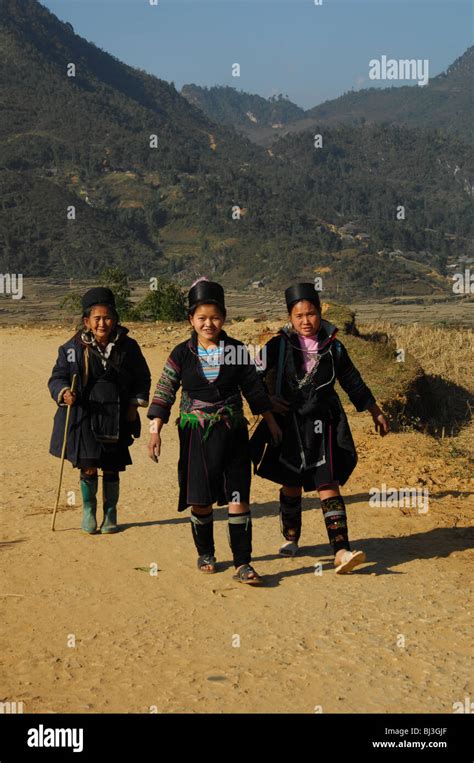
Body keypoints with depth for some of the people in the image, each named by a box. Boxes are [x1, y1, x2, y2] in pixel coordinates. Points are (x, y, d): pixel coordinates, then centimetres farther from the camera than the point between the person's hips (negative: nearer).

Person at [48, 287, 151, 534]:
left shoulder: (128, 347, 1)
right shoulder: (73, 348, -4)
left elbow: (142, 378, 13)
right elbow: (57, 377, 1)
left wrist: (136, 402, 2)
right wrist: (64, 393, -19)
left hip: (117, 418, 1)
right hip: (84, 417, -1)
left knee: (111, 469, 8)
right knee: (88, 468, -5)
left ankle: (110, 513, 27)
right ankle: (88, 509, 21)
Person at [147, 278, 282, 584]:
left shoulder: (237, 351, 1)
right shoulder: (182, 354, -2)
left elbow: (254, 389, 9)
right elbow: (164, 394, -1)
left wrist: (271, 422, 13)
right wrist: (155, 432, -9)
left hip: (233, 433, 0)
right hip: (196, 435, 0)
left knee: (238, 498, -4)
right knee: (200, 500, 6)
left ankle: (243, 564, 0)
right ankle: (205, 554, 27)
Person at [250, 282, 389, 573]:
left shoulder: (332, 347, 3)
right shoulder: (279, 346, -2)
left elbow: (353, 382, 14)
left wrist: (376, 411, 20)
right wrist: (266, 399, -11)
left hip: (322, 424, 0)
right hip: (289, 425, 0)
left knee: (328, 485, -10)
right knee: (291, 486, 12)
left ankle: (341, 550, -16)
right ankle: (291, 538, 35)